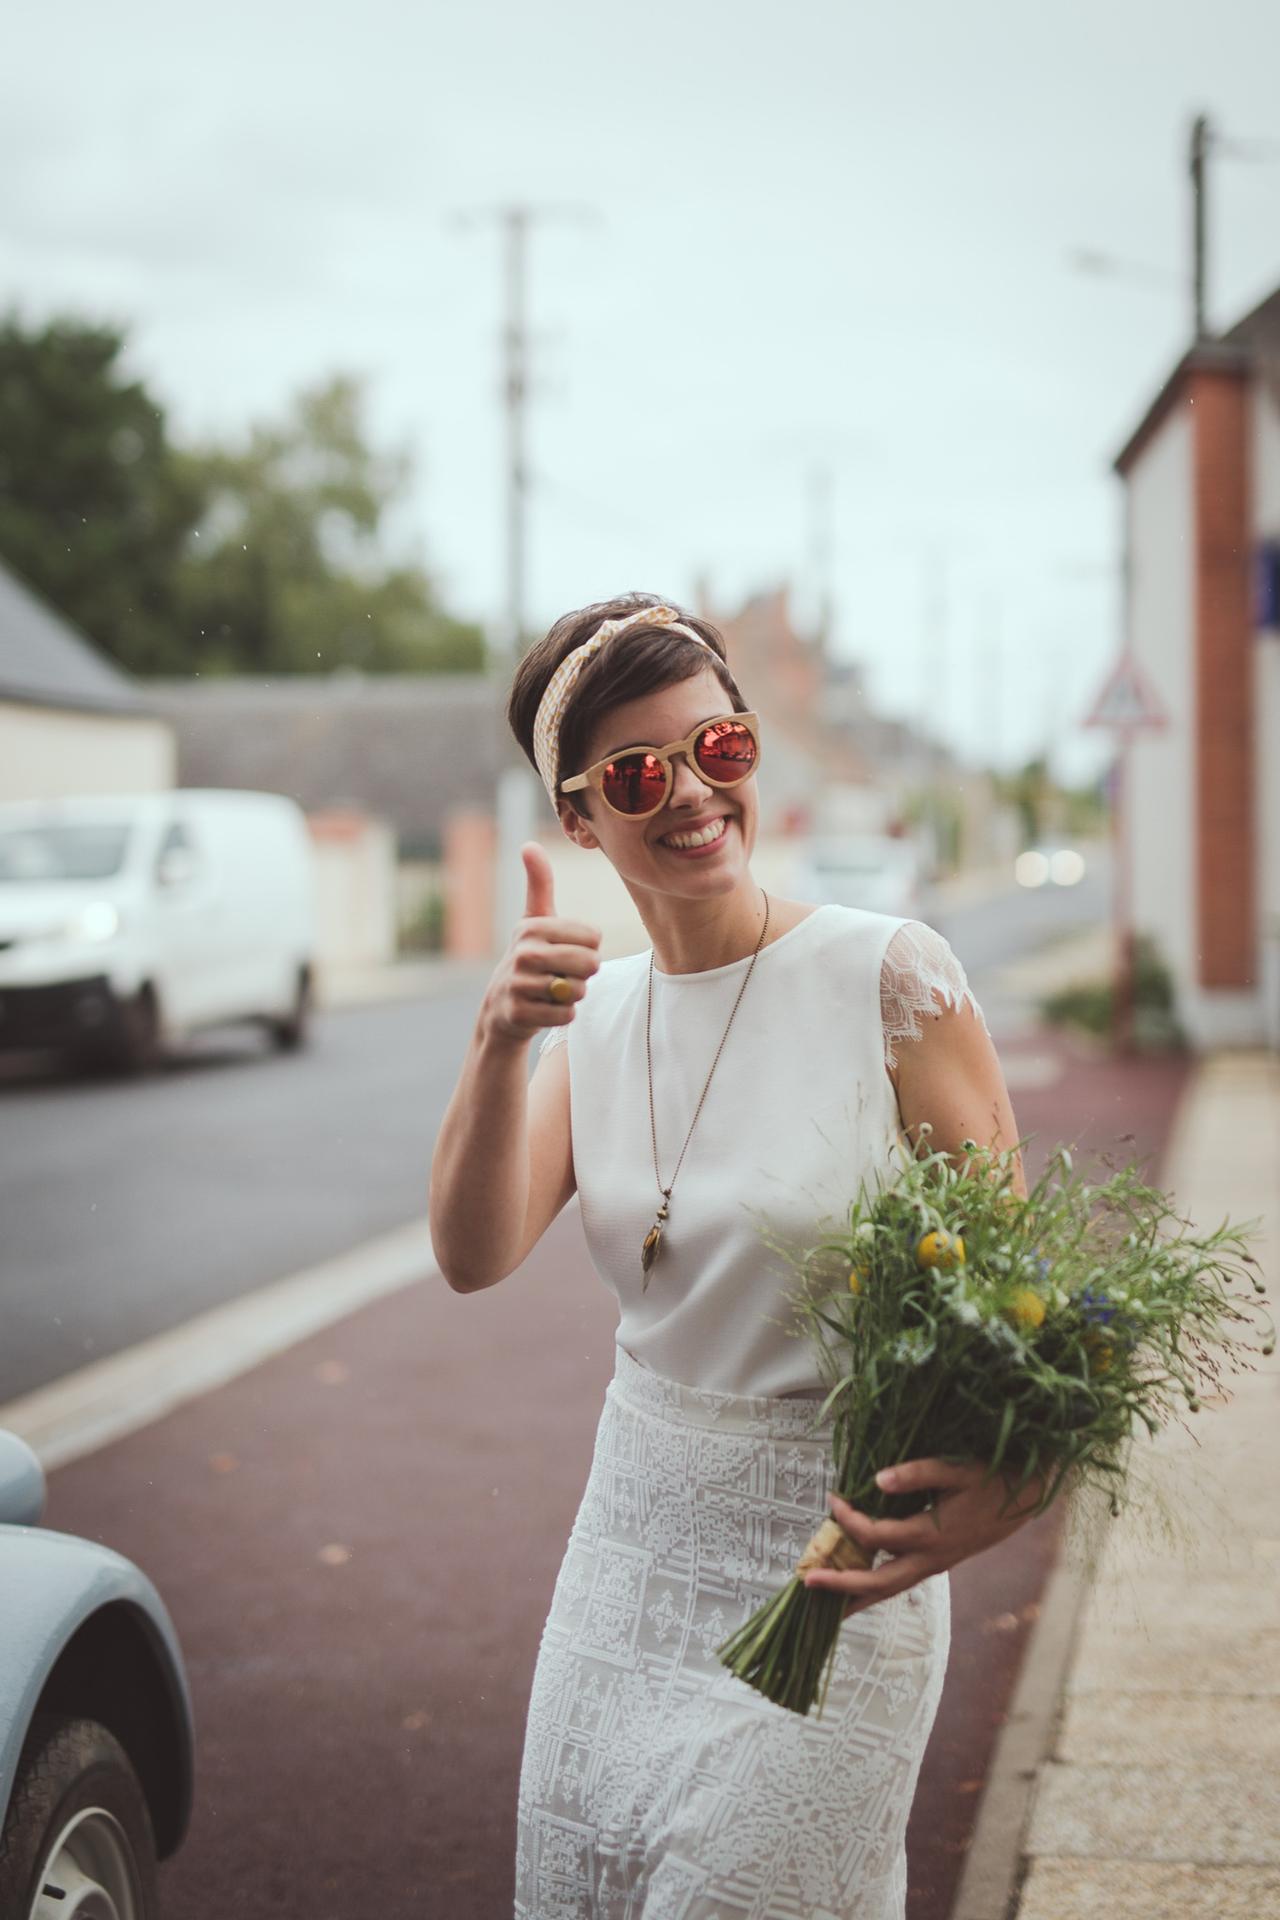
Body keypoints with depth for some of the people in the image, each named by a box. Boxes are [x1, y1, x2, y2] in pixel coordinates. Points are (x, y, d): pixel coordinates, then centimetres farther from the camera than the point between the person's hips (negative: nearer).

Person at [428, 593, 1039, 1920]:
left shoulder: (889, 976, -14)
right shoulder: (593, 1010, 3)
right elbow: (475, 1255, -9)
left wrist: (997, 1486, -29)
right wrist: (500, 1040, -25)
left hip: (826, 1562, -5)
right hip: (632, 1540, 5)